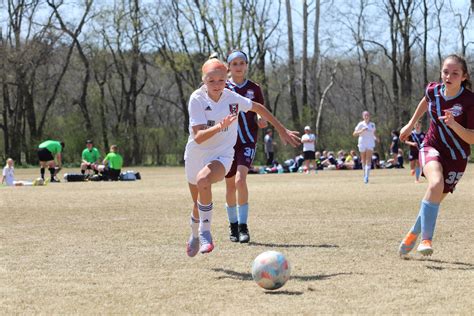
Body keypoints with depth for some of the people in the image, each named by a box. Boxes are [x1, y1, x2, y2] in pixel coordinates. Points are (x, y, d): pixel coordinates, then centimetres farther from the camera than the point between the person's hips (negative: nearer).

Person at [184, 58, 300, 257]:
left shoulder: (232, 98, -10)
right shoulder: (197, 99, -16)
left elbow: (258, 108, 10)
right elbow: (198, 136, -24)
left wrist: (282, 131, 16)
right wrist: (219, 127, -42)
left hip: (222, 155, -1)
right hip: (196, 156, 1)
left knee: (203, 180, -34)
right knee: (198, 204, 17)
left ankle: (205, 232, -20)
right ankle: (194, 235, 50)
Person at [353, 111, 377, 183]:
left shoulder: (372, 124, 9)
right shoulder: (361, 124, -1)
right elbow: (354, 134, -5)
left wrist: (375, 137, 3)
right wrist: (361, 131, -21)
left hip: (370, 144, 1)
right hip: (362, 143, -1)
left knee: (368, 160, -13)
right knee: (363, 160, 7)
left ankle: (366, 176, -23)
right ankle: (365, 174, 25)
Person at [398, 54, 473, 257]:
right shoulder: (433, 90, -8)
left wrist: (454, 125, -35)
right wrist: (411, 125, 24)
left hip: (456, 157, -1)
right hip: (432, 148, 1)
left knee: (435, 199, 4)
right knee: (436, 183, -29)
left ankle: (414, 234, 33)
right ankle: (426, 239, -29)